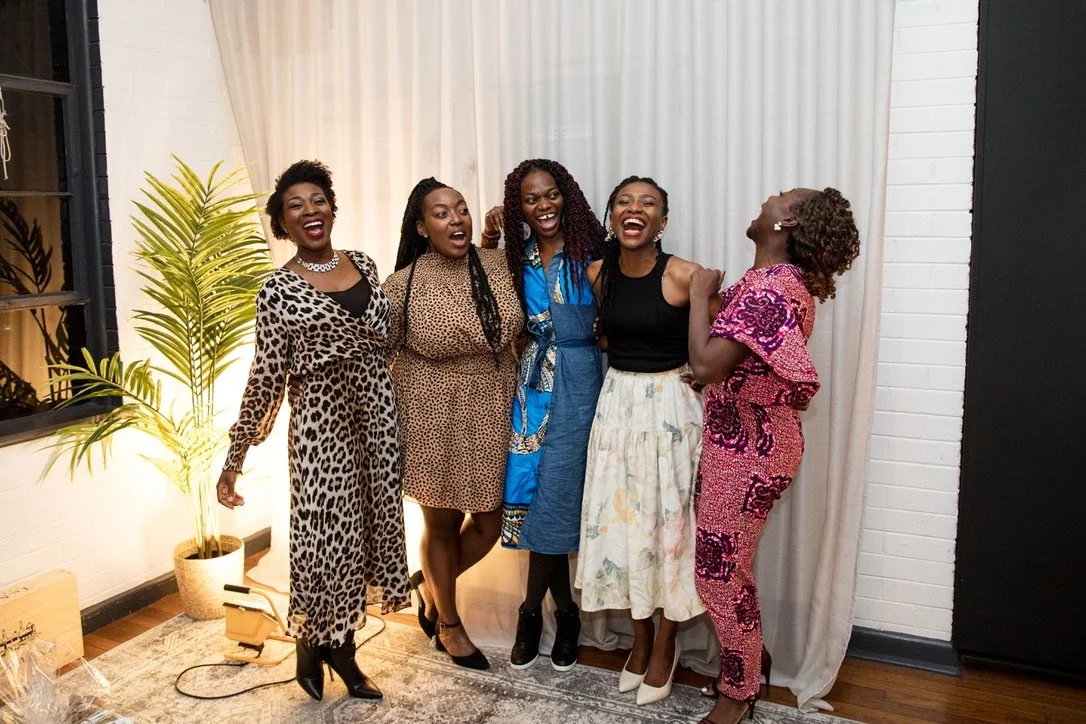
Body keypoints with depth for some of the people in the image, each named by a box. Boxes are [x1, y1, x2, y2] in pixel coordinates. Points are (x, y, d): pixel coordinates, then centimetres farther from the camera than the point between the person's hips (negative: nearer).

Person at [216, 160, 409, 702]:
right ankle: (312, 649, 25)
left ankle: (340, 649, 28)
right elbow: (266, 377, -5)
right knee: (326, 535, -1)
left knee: (365, 527, 11)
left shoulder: (364, 265, 8)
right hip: (321, 419, -5)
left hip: (376, 412, 5)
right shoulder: (279, 288, -7)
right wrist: (235, 456, -6)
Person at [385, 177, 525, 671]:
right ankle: (447, 624, 36)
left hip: (492, 415, 5)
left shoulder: (496, 264, -2)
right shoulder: (403, 285, -14)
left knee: (488, 523, 12)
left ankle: (429, 583, 41)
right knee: (441, 524, 13)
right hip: (434, 421, -4)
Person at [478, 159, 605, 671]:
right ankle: (564, 612, 22)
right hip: (534, 382, 4)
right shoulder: (519, 257, 11)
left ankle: (532, 611, 18)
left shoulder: (589, 254, -4)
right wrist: (487, 244, 5)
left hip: (577, 383, -4)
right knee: (532, 492, 4)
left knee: (553, 497, -2)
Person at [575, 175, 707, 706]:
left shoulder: (684, 275, -14)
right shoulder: (597, 273, 0)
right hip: (617, 403, 5)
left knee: (668, 518, 4)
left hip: (671, 404, -4)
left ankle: (665, 647, 25)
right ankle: (641, 640, 30)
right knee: (620, 518, 10)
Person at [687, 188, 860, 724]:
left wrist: (700, 294, -15)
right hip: (745, 440, 9)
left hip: (747, 448, -9)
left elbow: (705, 364, -28)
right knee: (725, 565, 20)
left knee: (718, 573, 5)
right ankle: (749, 662, 38)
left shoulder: (767, 287, -23)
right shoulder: (784, 281, 9)